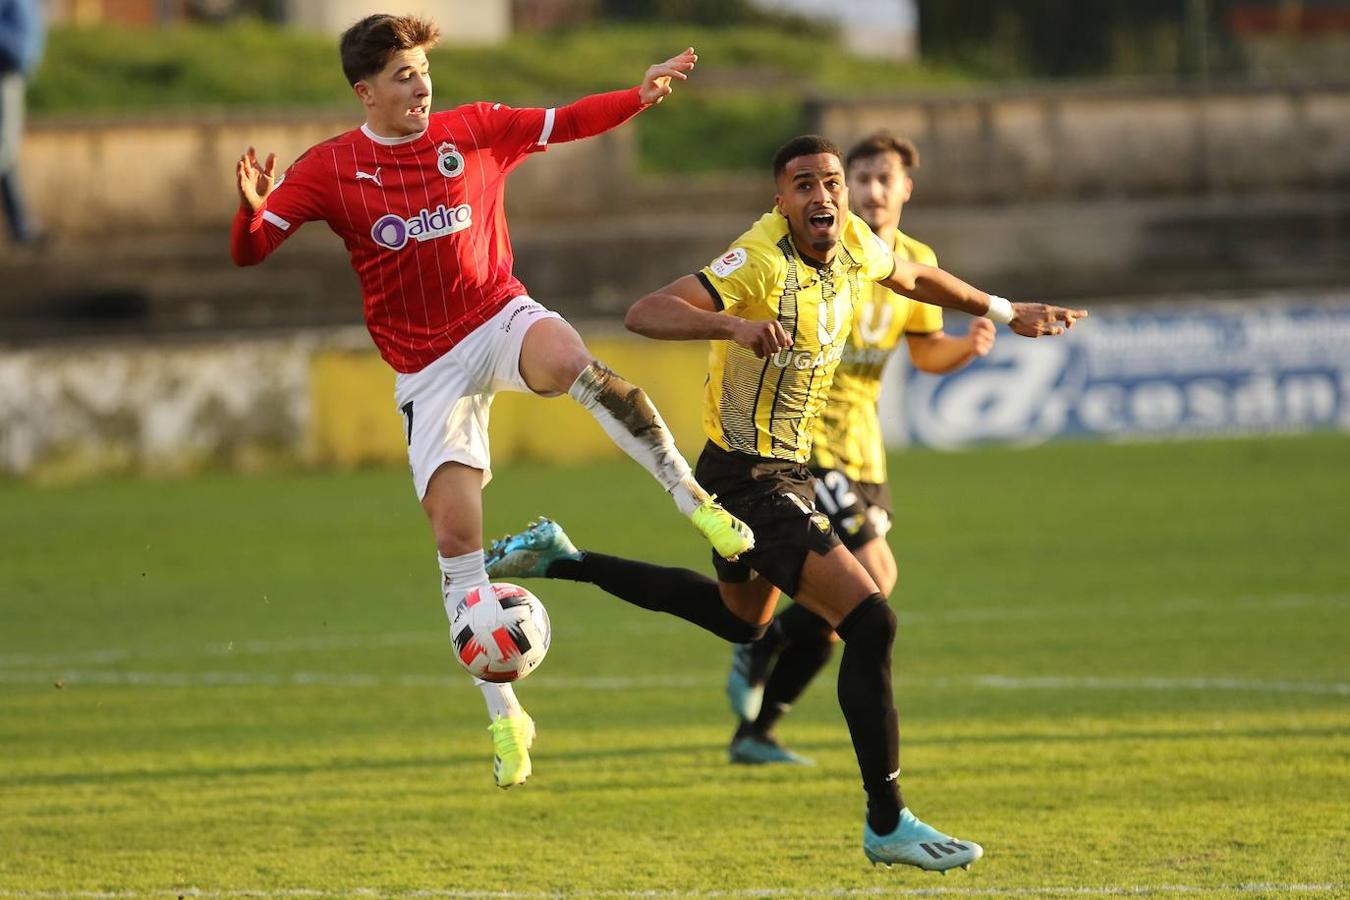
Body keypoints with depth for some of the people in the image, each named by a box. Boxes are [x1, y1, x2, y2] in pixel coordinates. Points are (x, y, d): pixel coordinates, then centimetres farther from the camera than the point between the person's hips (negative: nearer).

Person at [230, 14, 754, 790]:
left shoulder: (475, 130, 1)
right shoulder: (330, 169, -3)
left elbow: (568, 123, 7)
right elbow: (250, 250, -5)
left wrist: (641, 96, -8)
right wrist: (251, 207, -28)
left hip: (500, 318, 0)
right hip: (428, 368, 0)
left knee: (567, 358, -37)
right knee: (456, 535, -6)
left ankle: (690, 493, -25)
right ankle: (505, 717, 5)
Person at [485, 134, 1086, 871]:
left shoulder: (852, 243, -1)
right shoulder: (760, 262, -26)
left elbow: (913, 278, 23)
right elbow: (645, 314, -37)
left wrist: (1005, 313, 30)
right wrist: (734, 325, -53)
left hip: (786, 471, 10)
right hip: (748, 480, -10)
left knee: (743, 617, 33)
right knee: (869, 622, -18)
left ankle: (560, 559, 39)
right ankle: (887, 824, -10)